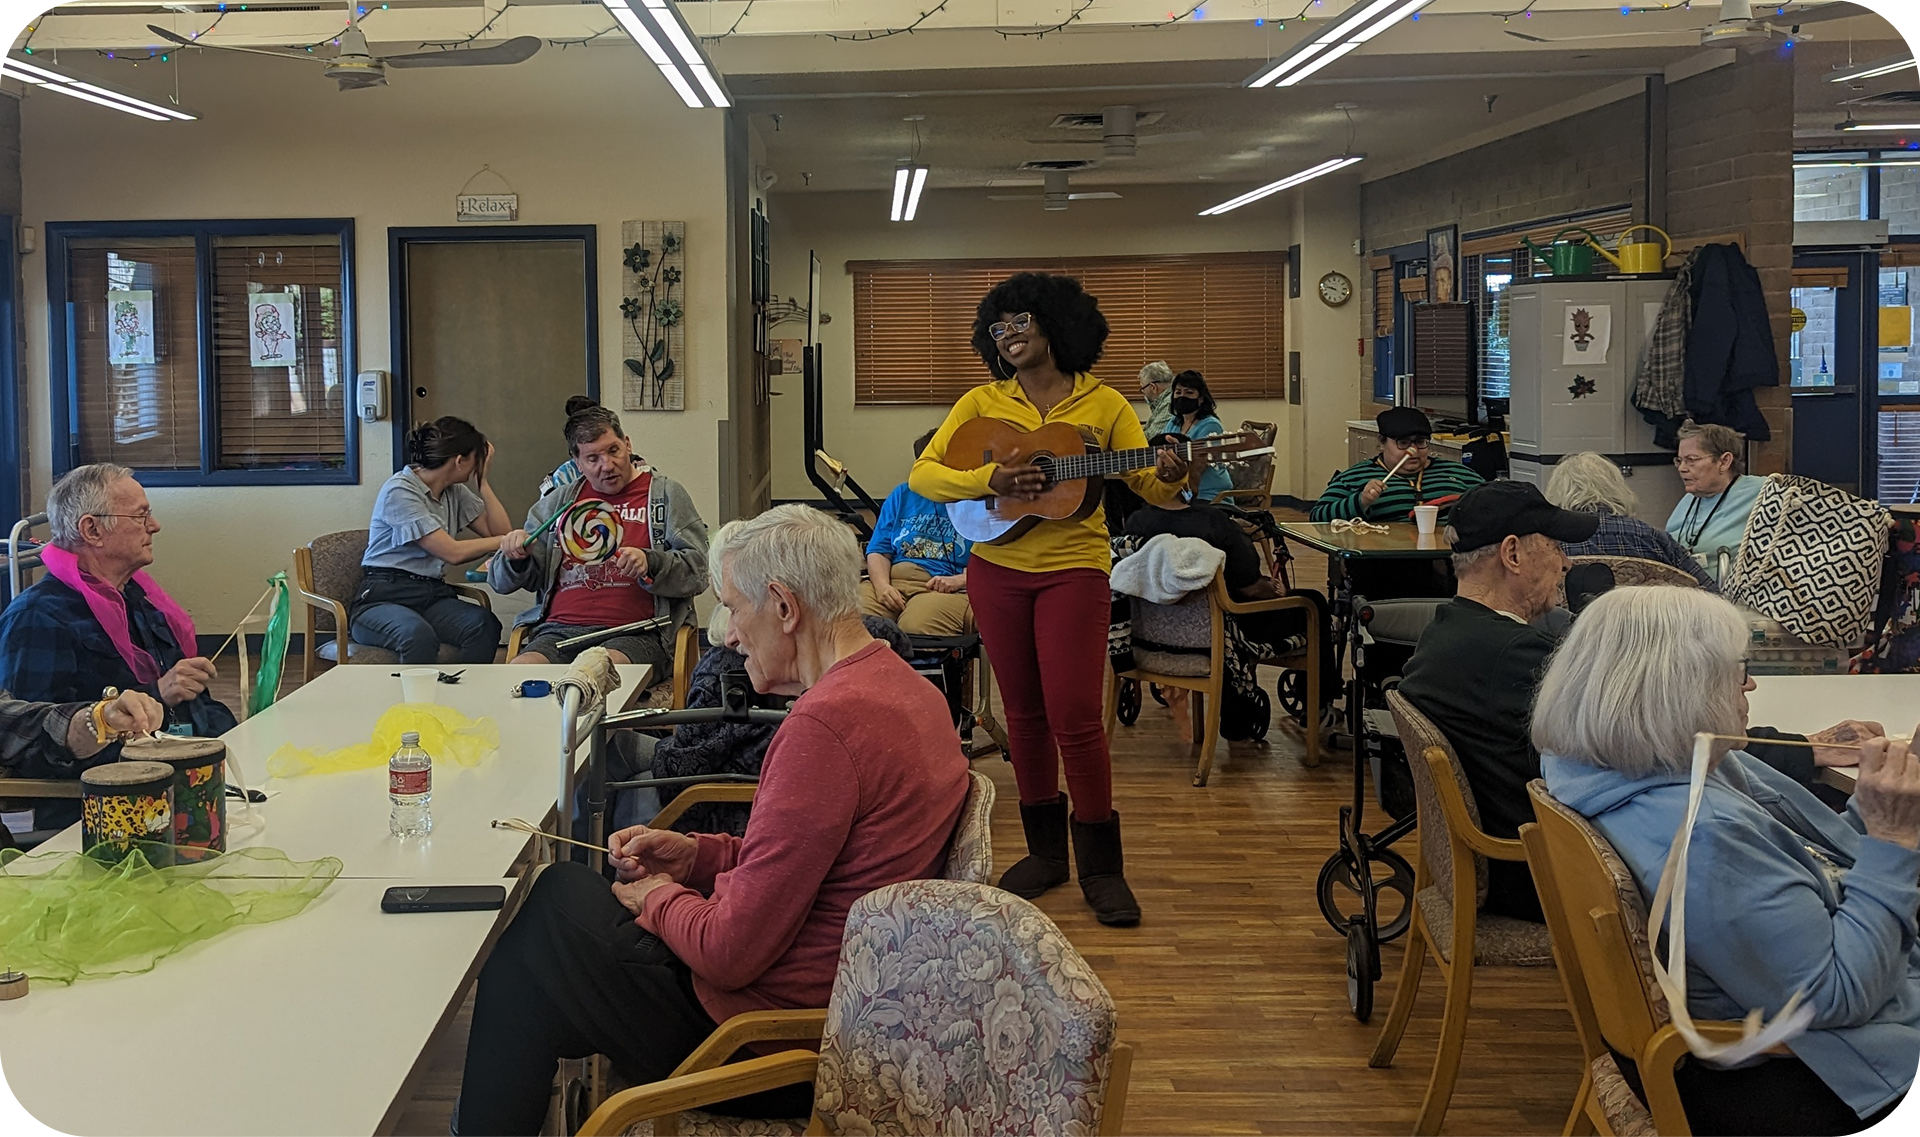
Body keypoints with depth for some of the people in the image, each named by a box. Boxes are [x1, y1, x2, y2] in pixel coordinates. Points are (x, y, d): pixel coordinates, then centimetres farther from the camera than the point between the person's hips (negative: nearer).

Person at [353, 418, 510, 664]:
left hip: (433, 595, 6)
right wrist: (502, 541, -5)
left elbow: (500, 531, 5)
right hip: (383, 597, -6)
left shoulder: (455, 492, 13)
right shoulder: (400, 491, -11)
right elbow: (452, 552, -15)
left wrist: (483, 482, 6)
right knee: (418, 634, -41)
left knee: (485, 625, -28)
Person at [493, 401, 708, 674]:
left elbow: (696, 572, 3)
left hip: (636, 633, -3)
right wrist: (515, 556, -2)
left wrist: (650, 563, -16)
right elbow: (502, 582, 22)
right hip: (560, 630, 3)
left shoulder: (665, 493, 13)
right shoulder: (557, 503, 21)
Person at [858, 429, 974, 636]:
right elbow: (879, 550, 18)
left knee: (914, 629, -38)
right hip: (892, 581, 4)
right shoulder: (903, 495, 24)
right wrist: (882, 585, -3)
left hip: (947, 587, -4)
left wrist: (959, 580, -15)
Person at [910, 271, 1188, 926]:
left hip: (1075, 570, -3)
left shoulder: (1103, 404, 1)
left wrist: (1170, 477, -26)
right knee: (1024, 713, 10)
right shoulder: (982, 402, 5)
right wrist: (989, 480, -17)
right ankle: (1044, 849, 24)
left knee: (1076, 718, -8)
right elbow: (922, 475, -1)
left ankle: (1100, 866, 5)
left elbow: (1149, 487, -3)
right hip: (997, 570, 3)